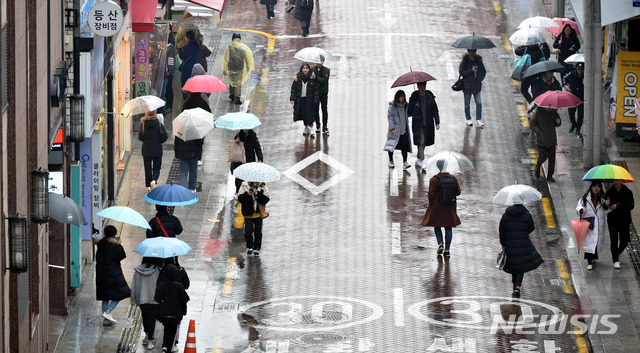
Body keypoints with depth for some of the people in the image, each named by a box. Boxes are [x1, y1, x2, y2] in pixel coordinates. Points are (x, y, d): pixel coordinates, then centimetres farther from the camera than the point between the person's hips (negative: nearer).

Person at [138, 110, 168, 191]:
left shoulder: (143, 125, -7)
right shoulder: (159, 124, -10)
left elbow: (140, 137, -1)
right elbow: (165, 137, -8)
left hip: (146, 150, 1)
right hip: (157, 150, -1)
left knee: (147, 169, 13)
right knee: (156, 168, 8)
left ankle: (148, 186, 15)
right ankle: (154, 180, -18)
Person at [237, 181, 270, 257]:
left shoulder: (263, 187, -3)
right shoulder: (244, 186, -4)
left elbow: (265, 200, -9)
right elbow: (240, 199, -8)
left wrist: (258, 194, -24)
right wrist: (247, 194, -24)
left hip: (258, 213, 1)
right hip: (248, 213, -1)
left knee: (258, 232, 6)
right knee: (248, 231, -7)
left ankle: (256, 249, 23)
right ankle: (249, 247, 16)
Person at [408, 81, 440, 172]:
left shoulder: (430, 97, 4)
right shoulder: (414, 98, -2)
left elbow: (435, 110, 8)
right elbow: (410, 112, 1)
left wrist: (437, 122, 2)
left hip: (428, 123, 3)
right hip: (418, 123, -3)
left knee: (424, 142, 11)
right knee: (421, 142, -14)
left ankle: (418, 160, 28)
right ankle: (422, 161, -17)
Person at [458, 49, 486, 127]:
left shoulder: (478, 61, 5)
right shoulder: (464, 62, -7)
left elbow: (484, 71, 15)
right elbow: (461, 72, -13)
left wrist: (480, 78, 0)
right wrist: (471, 70, -21)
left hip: (477, 85, 3)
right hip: (467, 86, -3)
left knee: (479, 103, -3)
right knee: (467, 104, 7)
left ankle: (478, 120, 6)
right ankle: (468, 120, 20)